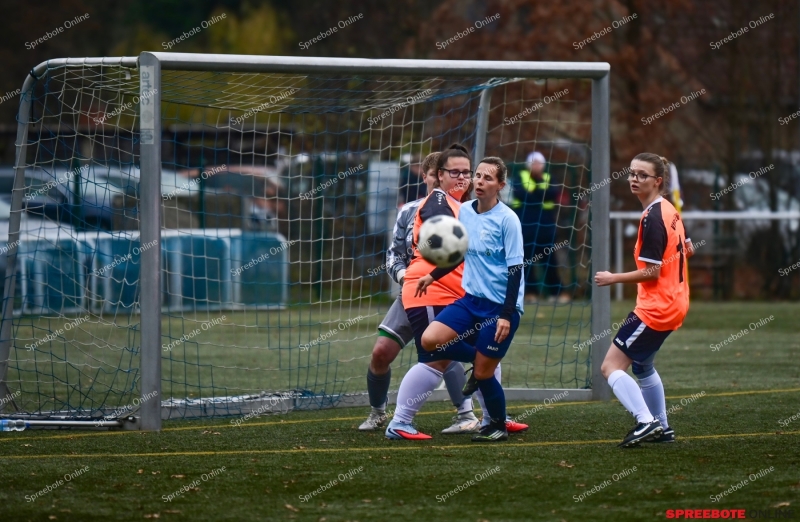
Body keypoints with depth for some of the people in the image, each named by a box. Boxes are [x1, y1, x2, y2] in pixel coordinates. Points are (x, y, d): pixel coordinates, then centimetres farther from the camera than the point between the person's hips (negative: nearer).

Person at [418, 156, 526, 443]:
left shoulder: (507, 219, -14)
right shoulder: (464, 211, 3)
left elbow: (515, 270, -14)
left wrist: (506, 315, -18)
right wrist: (433, 276, 20)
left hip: (501, 306, -6)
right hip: (472, 299, 6)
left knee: (484, 372, -2)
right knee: (430, 340, -12)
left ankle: (498, 425, 24)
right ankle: (478, 363, 15)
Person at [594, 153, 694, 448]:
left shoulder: (652, 218, -19)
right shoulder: (670, 211, 9)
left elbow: (651, 272, -20)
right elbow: (687, 250, 23)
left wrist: (612, 279, -12)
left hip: (655, 307, -10)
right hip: (675, 304, 10)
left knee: (611, 366, -10)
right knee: (641, 365, 27)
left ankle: (646, 421, -21)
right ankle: (661, 428, 32)